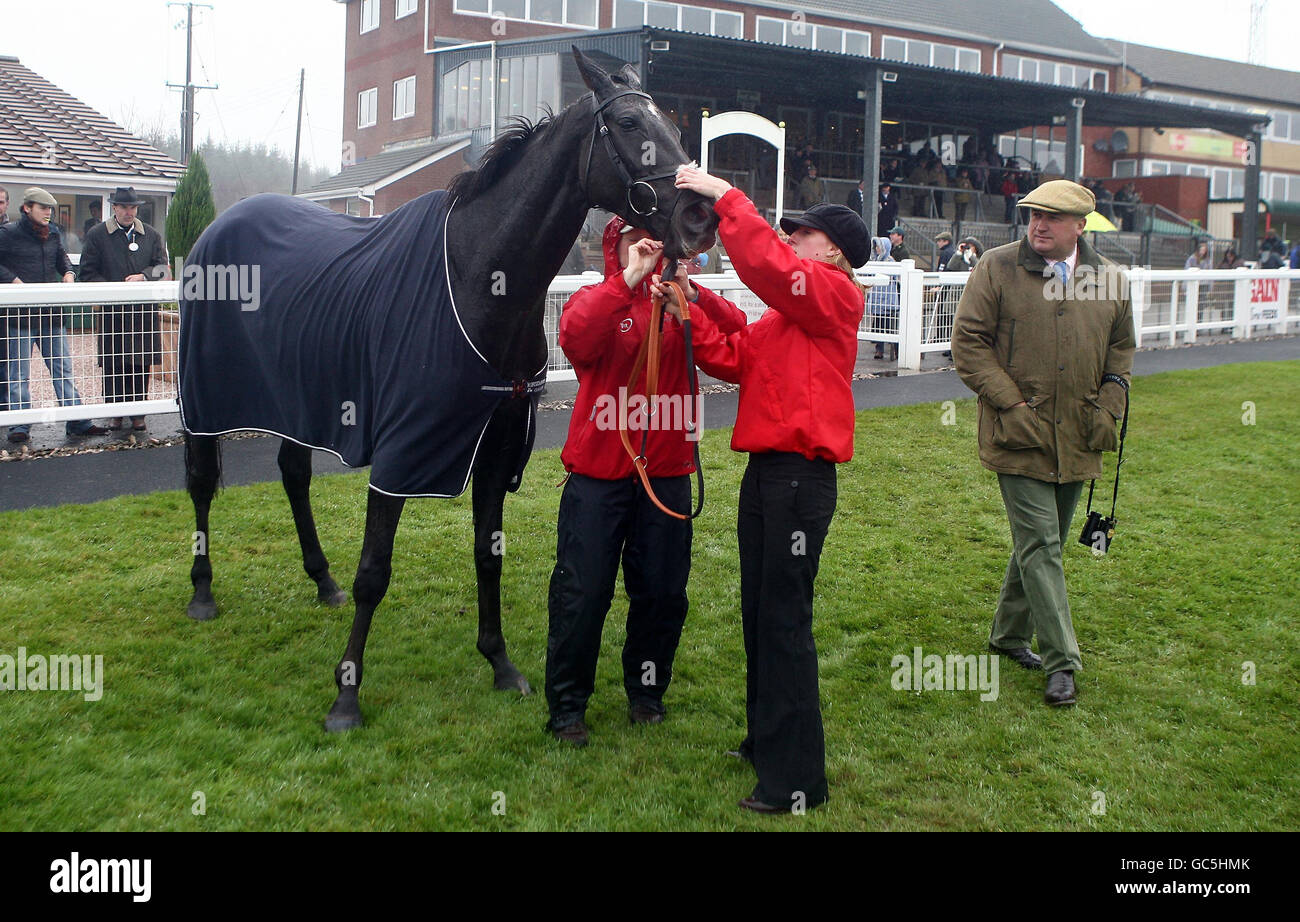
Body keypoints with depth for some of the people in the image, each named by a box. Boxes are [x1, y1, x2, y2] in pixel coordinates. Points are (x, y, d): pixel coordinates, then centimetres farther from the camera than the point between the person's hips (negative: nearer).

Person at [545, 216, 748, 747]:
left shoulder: (682, 306, 9)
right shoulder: (597, 300, 1)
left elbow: (737, 336, -8)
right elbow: (574, 339, -23)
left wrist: (693, 295, -22)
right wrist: (629, 280, -27)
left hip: (667, 471, 3)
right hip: (599, 469, -3)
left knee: (663, 591, 9)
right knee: (583, 590, -1)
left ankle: (646, 692, 28)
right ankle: (567, 704, 13)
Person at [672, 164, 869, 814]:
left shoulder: (837, 294, -7)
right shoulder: (786, 313, 21)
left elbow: (766, 265, -23)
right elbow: (734, 359, 13)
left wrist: (724, 196, -16)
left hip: (801, 474, -9)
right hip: (765, 468, 9)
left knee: (785, 621, -7)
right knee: (758, 613, 15)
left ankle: (796, 780, 1)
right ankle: (765, 741, 29)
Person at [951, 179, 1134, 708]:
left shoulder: (1109, 279, 7)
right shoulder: (997, 268, -5)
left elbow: (1121, 348, 19)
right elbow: (968, 341, -6)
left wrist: (1109, 408, 6)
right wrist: (1010, 403, -12)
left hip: (1078, 441, 5)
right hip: (1019, 436, -4)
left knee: (1043, 542, 15)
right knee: (1040, 545, -6)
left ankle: (1010, 634, 33)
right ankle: (1061, 662, -1)